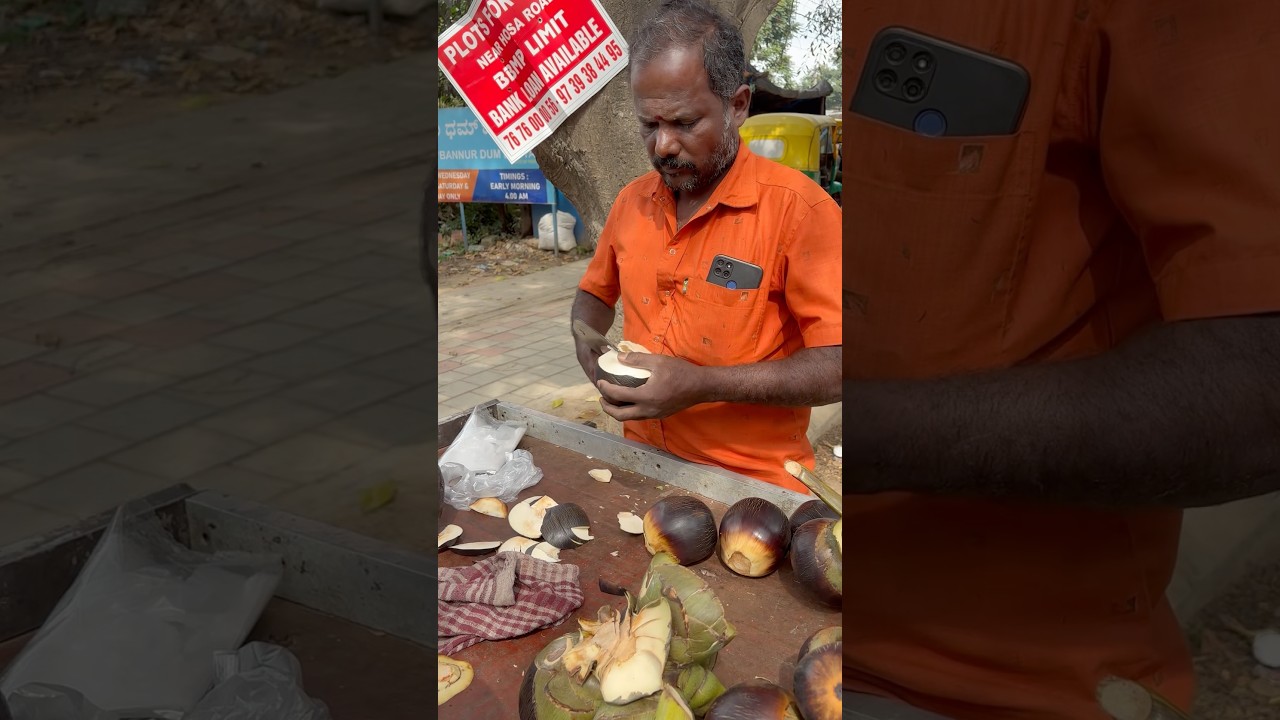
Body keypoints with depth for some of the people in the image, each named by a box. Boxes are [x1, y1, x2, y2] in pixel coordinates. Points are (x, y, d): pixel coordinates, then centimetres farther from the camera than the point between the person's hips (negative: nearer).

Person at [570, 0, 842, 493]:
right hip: (644, 460, 5)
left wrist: (701, 385, -23)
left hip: (752, 484, -5)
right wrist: (592, 355, 2)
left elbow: (837, 367, -16)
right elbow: (595, 294, 23)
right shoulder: (632, 202, 6)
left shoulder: (799, 208, -13)